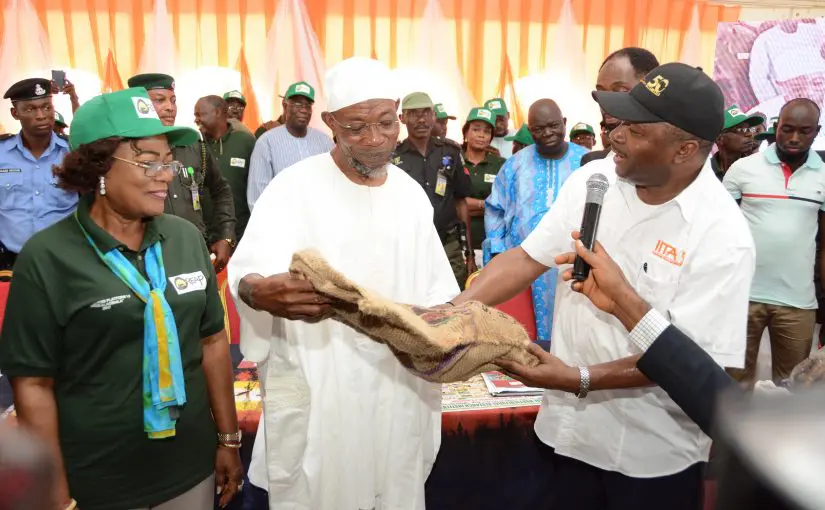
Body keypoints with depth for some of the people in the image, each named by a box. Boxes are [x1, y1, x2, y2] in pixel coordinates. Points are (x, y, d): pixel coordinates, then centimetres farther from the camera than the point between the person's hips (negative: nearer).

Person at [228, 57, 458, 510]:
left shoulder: (411, 192, 6)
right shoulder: (295, 187, -10)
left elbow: (438, 287, 13)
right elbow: (247, 272, -25)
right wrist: (263, 292, -47)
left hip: (401, 389, 5)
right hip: (316, 393, -4)